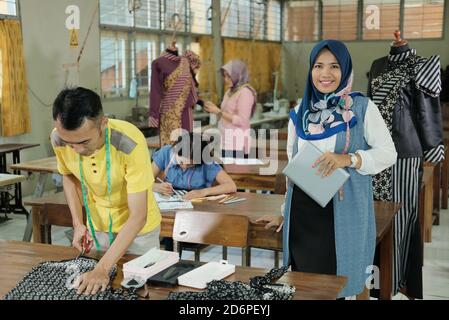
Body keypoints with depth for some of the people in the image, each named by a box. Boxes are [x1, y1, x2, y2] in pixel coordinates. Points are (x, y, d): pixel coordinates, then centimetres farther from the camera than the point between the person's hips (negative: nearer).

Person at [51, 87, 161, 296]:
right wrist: (78, 223, -10)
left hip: (136, 228, -3)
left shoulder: (130, 142, -35)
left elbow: (137, 217, -33)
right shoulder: (59, 138, -21)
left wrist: (102, 268, -38)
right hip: (96, 227, 4)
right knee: (96, 289, 18)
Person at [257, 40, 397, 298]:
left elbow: (388, 152, -4)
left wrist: (349, 159, -21)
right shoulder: (299, 114, 10)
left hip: (343, 213, -3)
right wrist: (286, 212, 18)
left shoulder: (362, 107, -1)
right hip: (302, 212, 4)